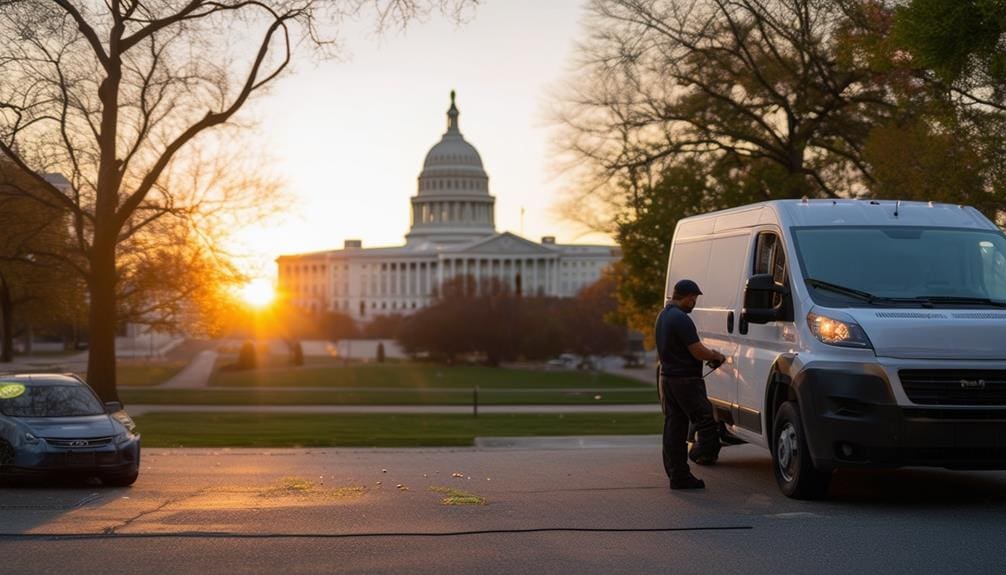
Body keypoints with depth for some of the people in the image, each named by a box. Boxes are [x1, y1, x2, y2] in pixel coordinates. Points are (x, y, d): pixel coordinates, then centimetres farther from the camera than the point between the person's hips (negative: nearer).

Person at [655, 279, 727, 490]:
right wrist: (716, 356, 2)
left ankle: (678, 475, 10)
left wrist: (708, 353, 18)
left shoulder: (663, 316, 15)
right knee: (705, 421, 0)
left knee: (674, 429, 8)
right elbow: (698, 352, -17)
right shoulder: (681, 319, -17)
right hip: (686, 380, -10)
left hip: (666, 377, 10)